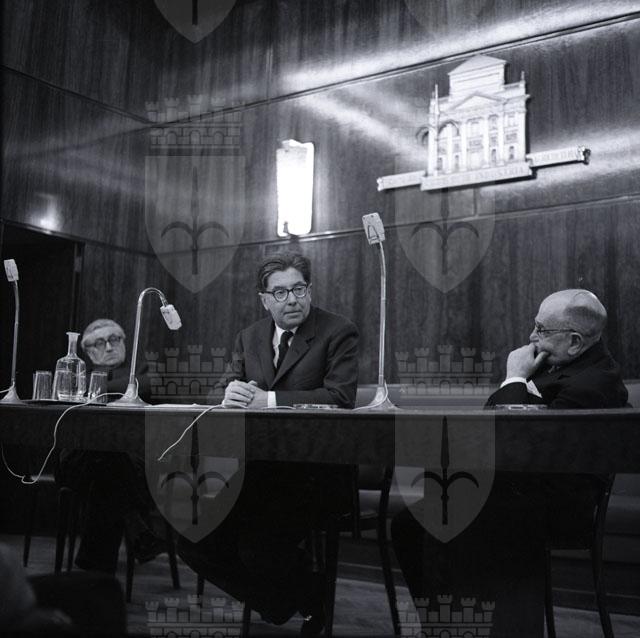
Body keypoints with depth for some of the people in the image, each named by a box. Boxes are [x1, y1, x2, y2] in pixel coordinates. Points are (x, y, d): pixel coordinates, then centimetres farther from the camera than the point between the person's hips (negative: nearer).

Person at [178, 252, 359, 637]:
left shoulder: (339, 332, -6)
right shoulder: (250, 337, 14)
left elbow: (342, 396, -19)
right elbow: (230, 391, 13)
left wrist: (269, 400, -24)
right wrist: (231, 396, -14)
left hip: (313, 473, -6)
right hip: (256, 472, 7)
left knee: (259, 547, -26)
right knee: (194, 540, -5)